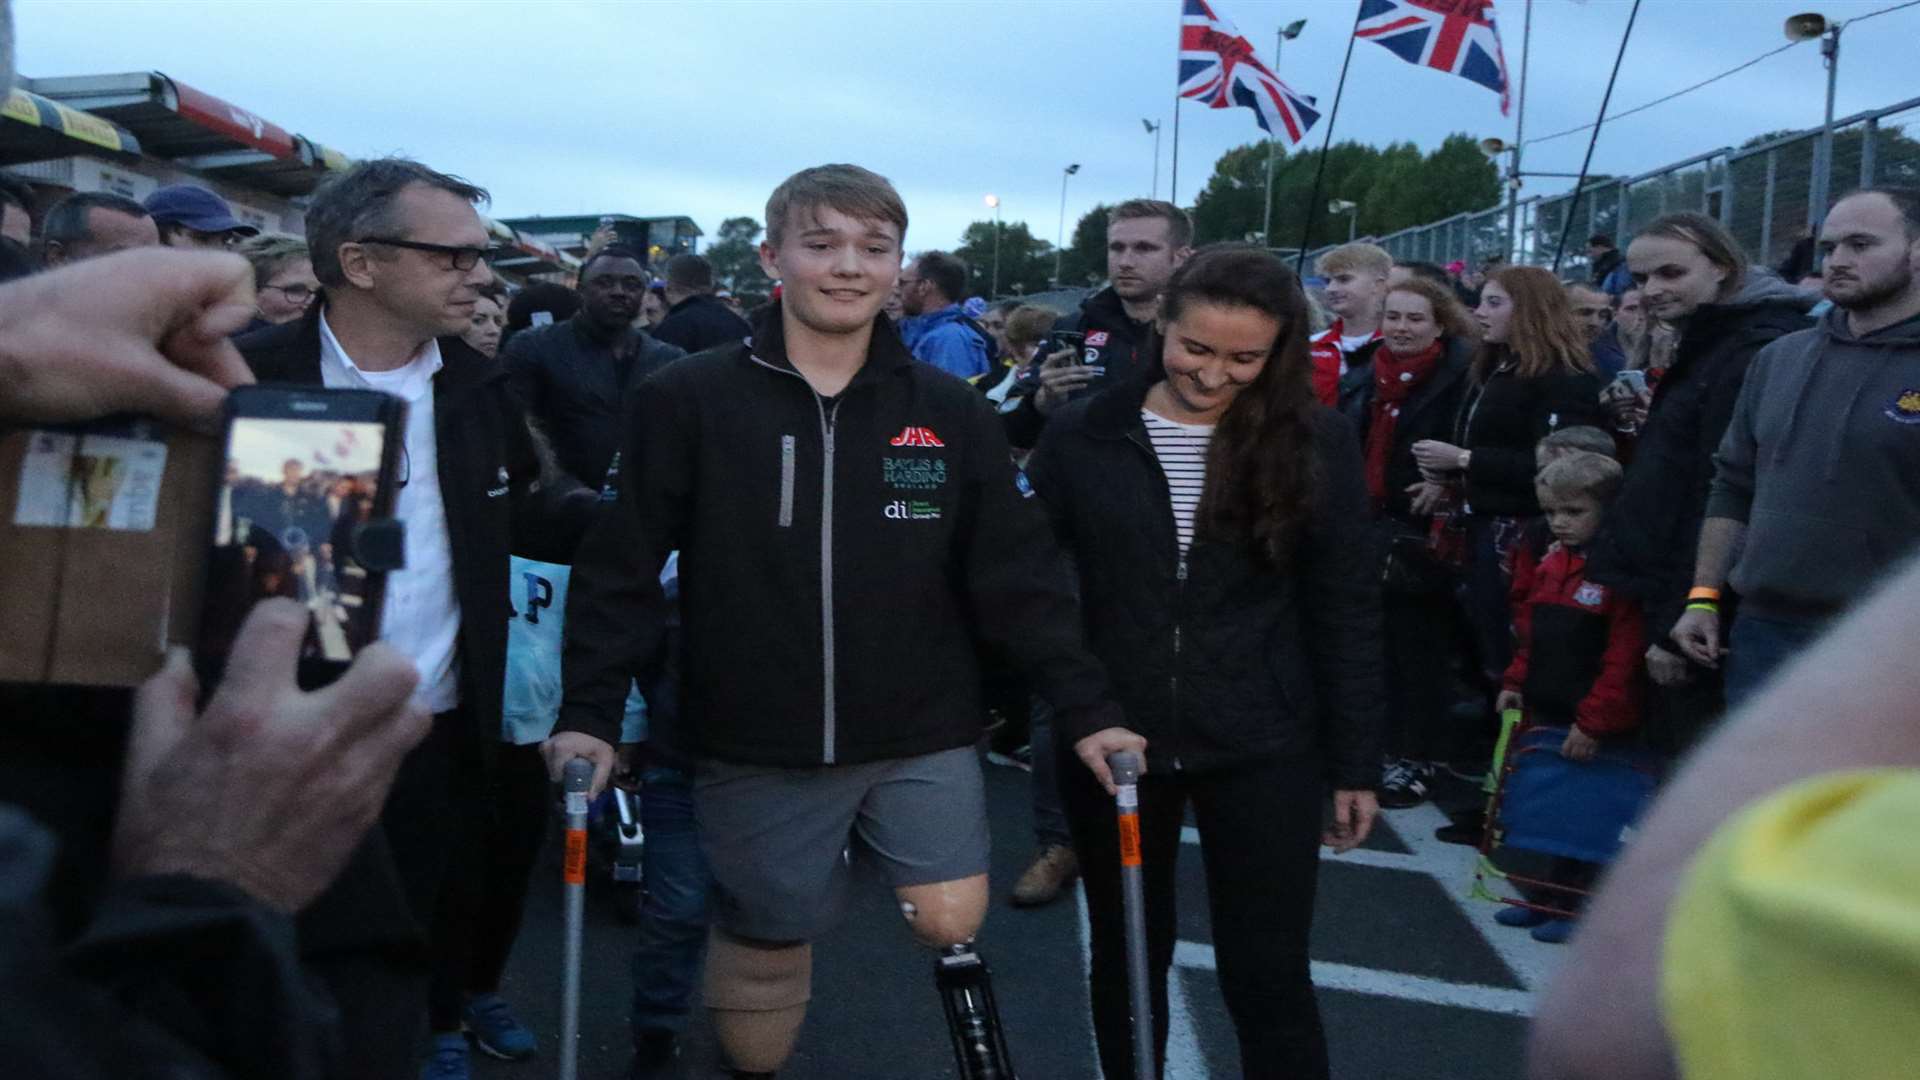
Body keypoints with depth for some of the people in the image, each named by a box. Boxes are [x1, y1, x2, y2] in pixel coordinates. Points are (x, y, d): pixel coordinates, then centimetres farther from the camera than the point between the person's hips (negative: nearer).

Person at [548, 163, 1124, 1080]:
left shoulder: (952, 413, -1)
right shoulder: (686, 402, -6)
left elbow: (1020, 577, 2)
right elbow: (622, 570, -3)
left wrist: (1091, 708, -2)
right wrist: (589, 713, -10)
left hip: (921, 734, 1)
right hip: (755, 745, -1)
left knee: (950, 921, -8)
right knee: (763, 956, 12)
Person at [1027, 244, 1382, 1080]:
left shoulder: (1317, 442, -4)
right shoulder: (1082, 436, -3)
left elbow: (1344, 609, 0)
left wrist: (1354, 762, 0)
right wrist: (1075, 714, -11)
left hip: (1261, 749, -1)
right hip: (1112, 741, 1)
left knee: (1269, 974, 4)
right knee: (1127, 957, 16)